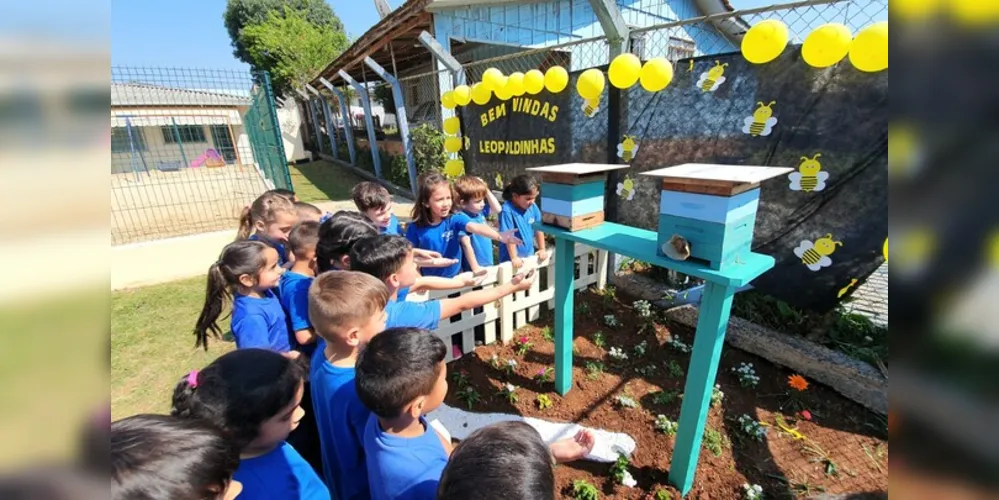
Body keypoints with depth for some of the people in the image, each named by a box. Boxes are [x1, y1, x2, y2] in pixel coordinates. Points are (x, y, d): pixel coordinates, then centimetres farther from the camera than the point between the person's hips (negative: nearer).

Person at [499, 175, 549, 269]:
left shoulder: (533, 207, -5)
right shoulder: (507, 210, -22)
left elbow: (538, 229, 6)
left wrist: (542, 249, 8)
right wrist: (514, 258, -21)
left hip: (529, 256, 6)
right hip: (511, 259, -6)